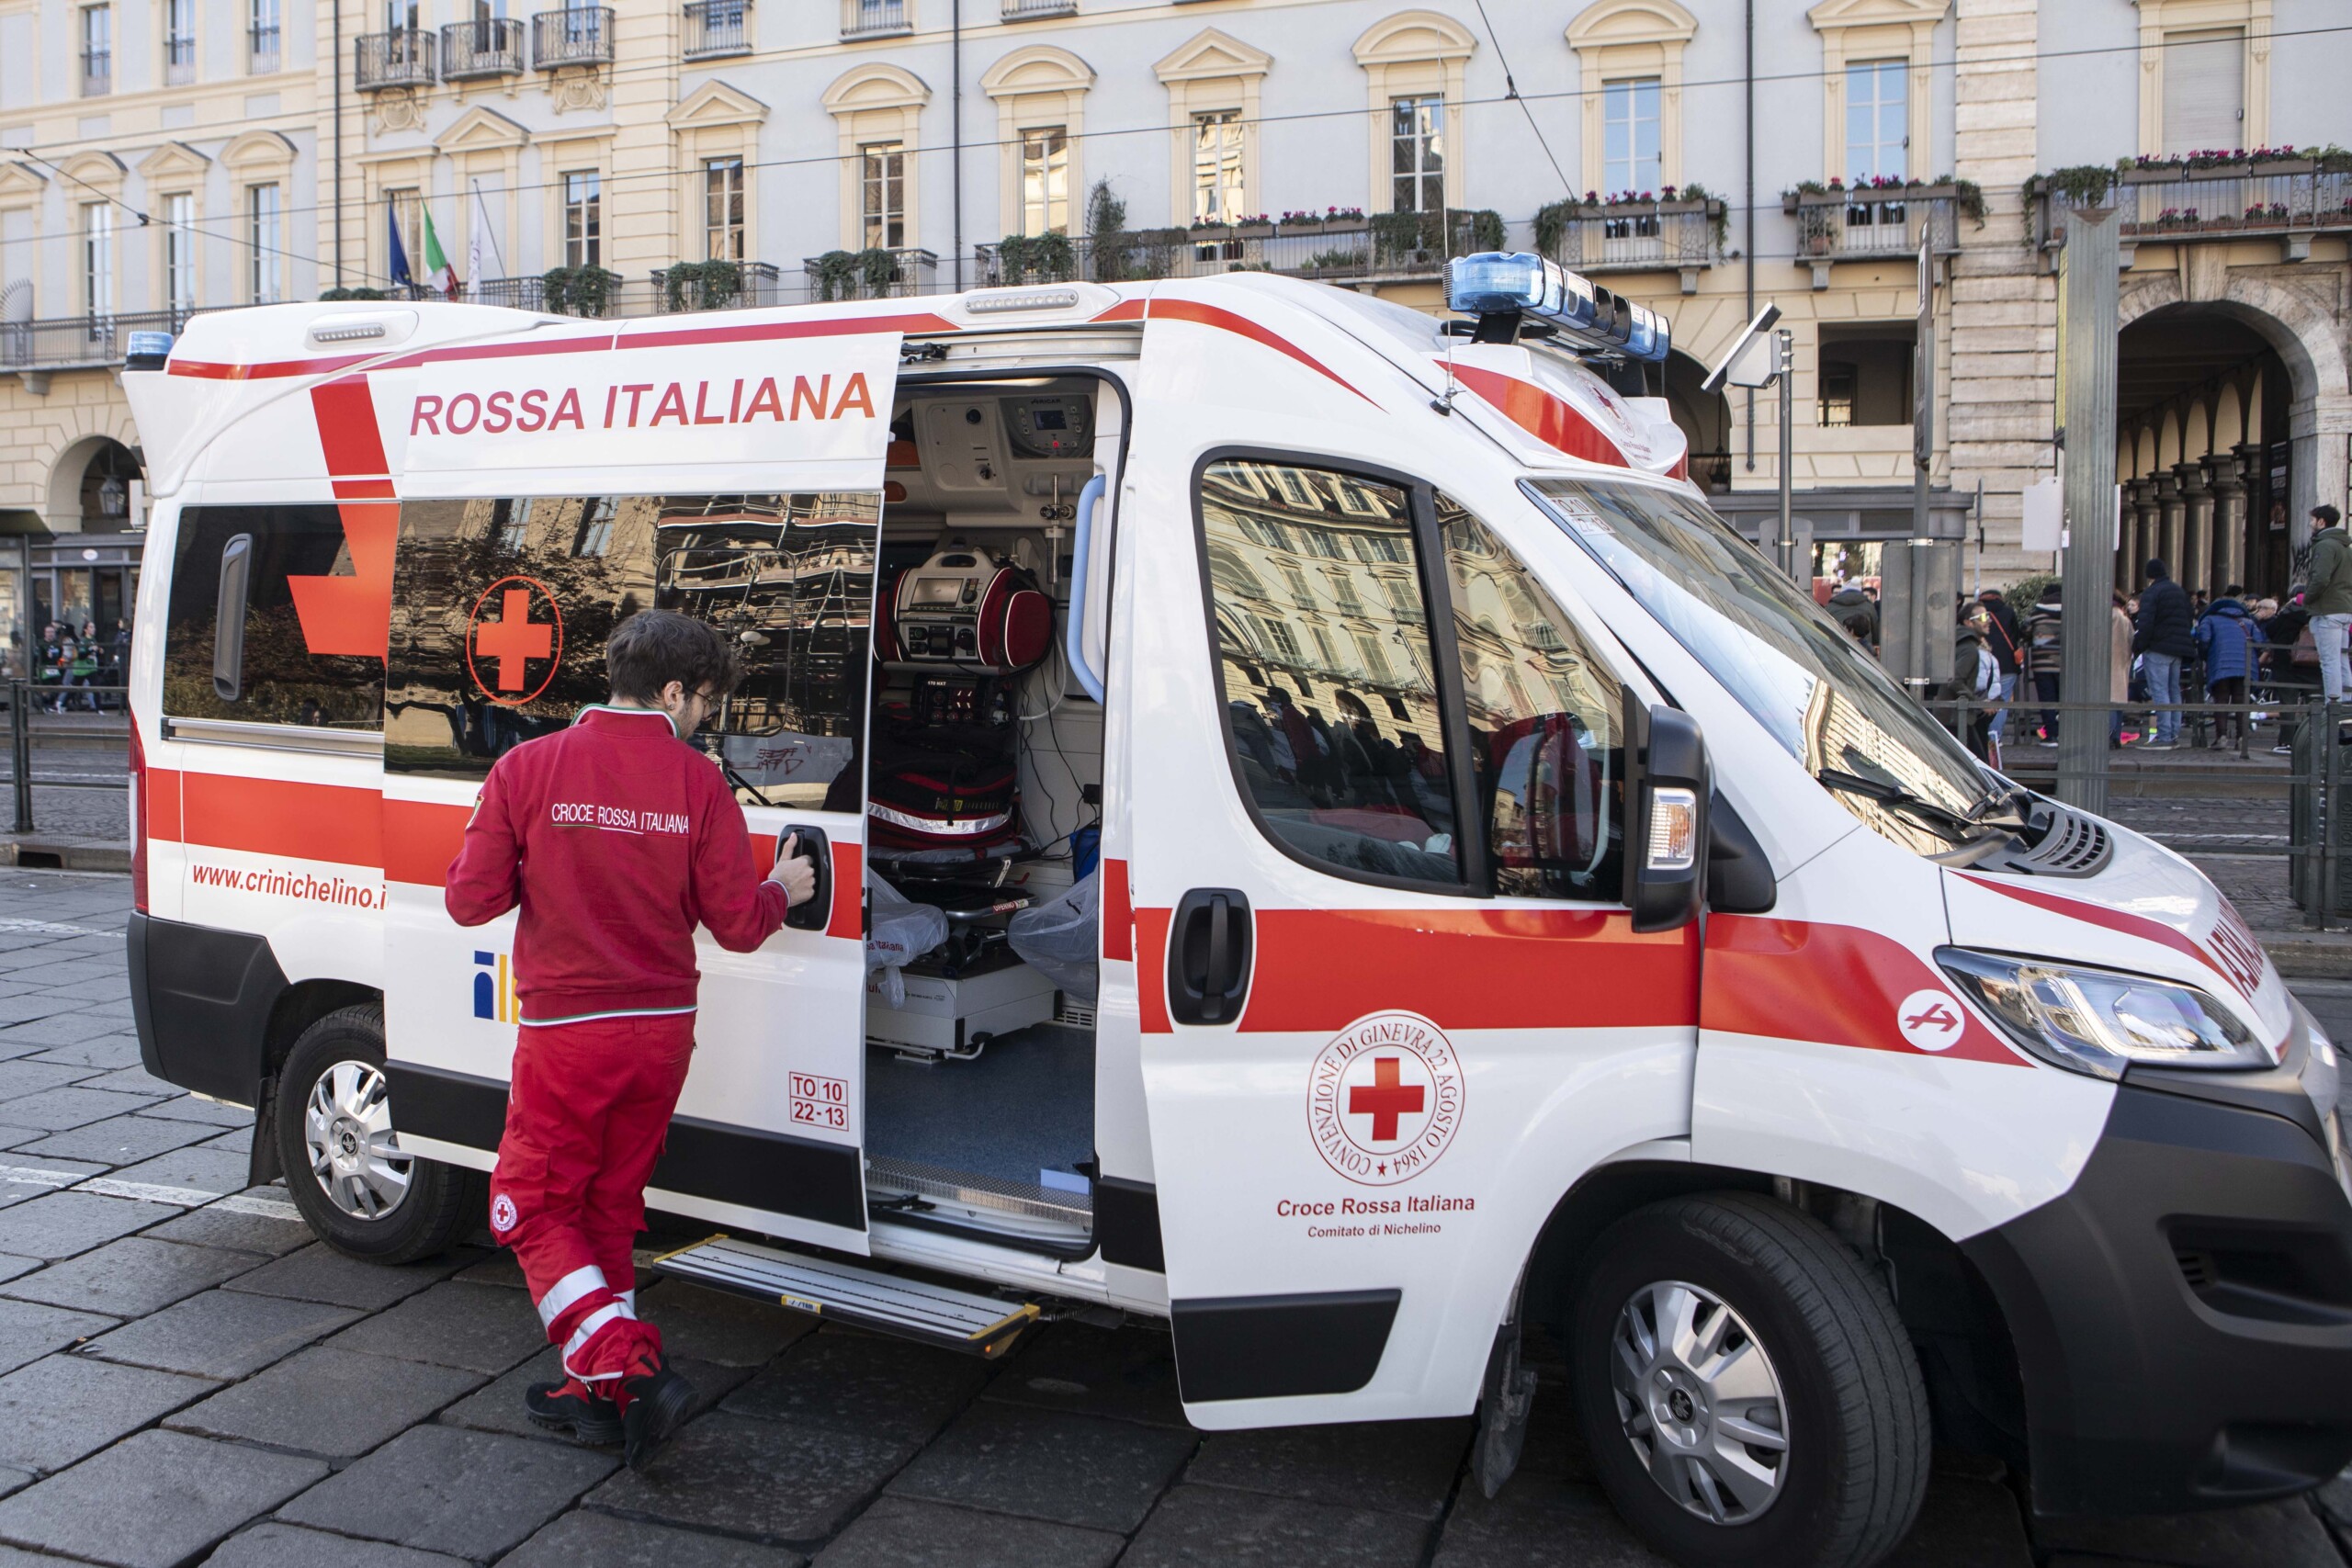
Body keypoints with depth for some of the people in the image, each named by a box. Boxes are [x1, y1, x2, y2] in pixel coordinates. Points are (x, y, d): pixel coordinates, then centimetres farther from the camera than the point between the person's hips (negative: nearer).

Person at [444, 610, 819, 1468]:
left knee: (533, 1209, 10)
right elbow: (738, 923, -5)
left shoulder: (527, 769, -8)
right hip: (661, 1029, 3)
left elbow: (471, 900, -5)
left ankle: (631, 1371, -6)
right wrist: (784, 889, 16)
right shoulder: (698, 781, -6)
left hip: (565, 1031, -3)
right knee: (610, 1209, 18)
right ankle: (597, 1394, 27)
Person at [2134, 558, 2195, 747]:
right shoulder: (2180, 591, 16)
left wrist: (2137, 645, -10)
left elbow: (2146, 624, -18)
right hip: (2179, 649, 8)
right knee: (2174, 691, 13)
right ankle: (2174, 734, 15)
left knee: (2159, 691, -8)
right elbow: (2189, 622, 19)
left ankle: (2164, 736, -13)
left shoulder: (2151, 593, -10)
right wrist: (2186, 642, 22)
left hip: (2158, 648, -8)